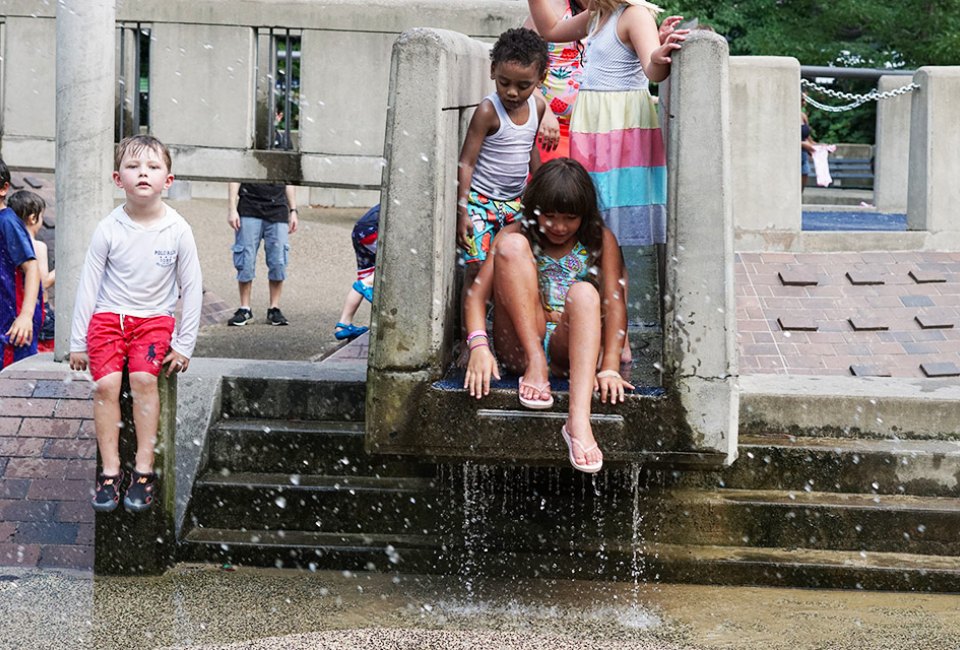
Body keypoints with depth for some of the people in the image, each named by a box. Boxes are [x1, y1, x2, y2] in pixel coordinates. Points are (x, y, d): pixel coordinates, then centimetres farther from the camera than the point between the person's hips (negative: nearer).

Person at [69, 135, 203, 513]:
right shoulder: (109, 229, -7)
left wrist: (184, 345, 0)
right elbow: (88, 286, 1)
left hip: (154, 319, -1)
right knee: (106, 382, -19)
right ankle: (110, 471, -10)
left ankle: (144, 469, -14)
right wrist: (77, 343, 3)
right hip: (108, 316, 1)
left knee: (143, 378, -23)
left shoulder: (177, 230, -7)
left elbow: (192, 288, 1)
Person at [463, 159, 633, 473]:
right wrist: (478, 345, -25)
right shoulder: (516, 234, 8)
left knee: (584, 292, -34)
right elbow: (478, 293, -5)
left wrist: (609, 367, -21)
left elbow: (614, 303, -5)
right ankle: (535, 365, -28)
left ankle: (579, 419, -55)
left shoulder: (600, 241, 8)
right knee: (512, 245, -16)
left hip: (571, 349, 0)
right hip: (519, 347, 1)